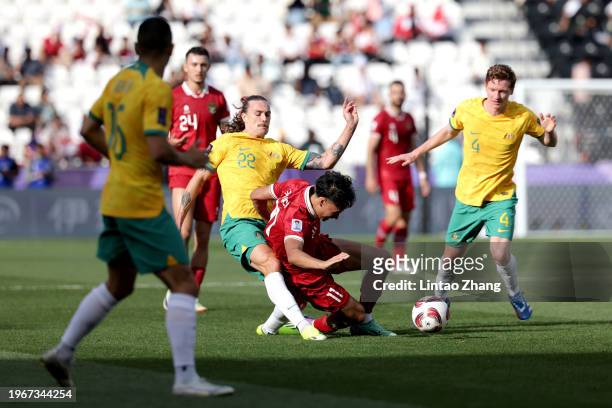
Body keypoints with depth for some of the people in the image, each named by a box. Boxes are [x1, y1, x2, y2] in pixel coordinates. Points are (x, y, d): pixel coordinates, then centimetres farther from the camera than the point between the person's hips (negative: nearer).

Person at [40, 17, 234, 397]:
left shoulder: (119, 80, 8)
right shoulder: (157, 89, -17)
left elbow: (89, 129, 18)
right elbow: (158, 150, -24)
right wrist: (187, 158, -6)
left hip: (114, 198, 9)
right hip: (143, 204, -9)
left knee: (118, 286, 23)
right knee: (184, 284, -7)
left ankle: (63, 351, 24)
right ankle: (186, 377, -14)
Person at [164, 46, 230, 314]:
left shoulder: (217, 98, 10)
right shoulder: (172, 97, 2)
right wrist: (169, 144, -17)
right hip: (181, 171, -3)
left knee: (203, 238, 2)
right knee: (183, 231, -17)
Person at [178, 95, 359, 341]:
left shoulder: (279, 149, 20)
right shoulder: (227, 143, 10)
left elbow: (325, 162, 15)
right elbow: (199, 178, 12)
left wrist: (350, 126, 9)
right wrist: (178, 222, 7)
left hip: (270, 225, 6)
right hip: (238, 222, -6)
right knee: (271, 263, -31)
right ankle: (302, 325, -40)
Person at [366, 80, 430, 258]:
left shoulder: (409, 119, 13)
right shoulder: (381, 118, -6)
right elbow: (371, 149, -8)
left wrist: (422, 176, 15)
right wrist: (370, 177, -15)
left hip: (405, 175, 6)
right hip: (387, 174, -6)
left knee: (405, 220, 4)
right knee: (394, 215, -19)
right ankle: (379, 238, 9)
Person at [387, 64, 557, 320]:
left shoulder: (522, 117, -12)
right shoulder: (466, 109, -9)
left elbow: (548, 143, 3)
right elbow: (449, 132, 12)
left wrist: (548, 132, -21)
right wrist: (416, 153, 16)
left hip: (501, 196, -2)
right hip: (467, 196, 2)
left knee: (500, 253, -20)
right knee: (451, 255, 7)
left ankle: (515, 296, 9)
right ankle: (440, 298, 36)